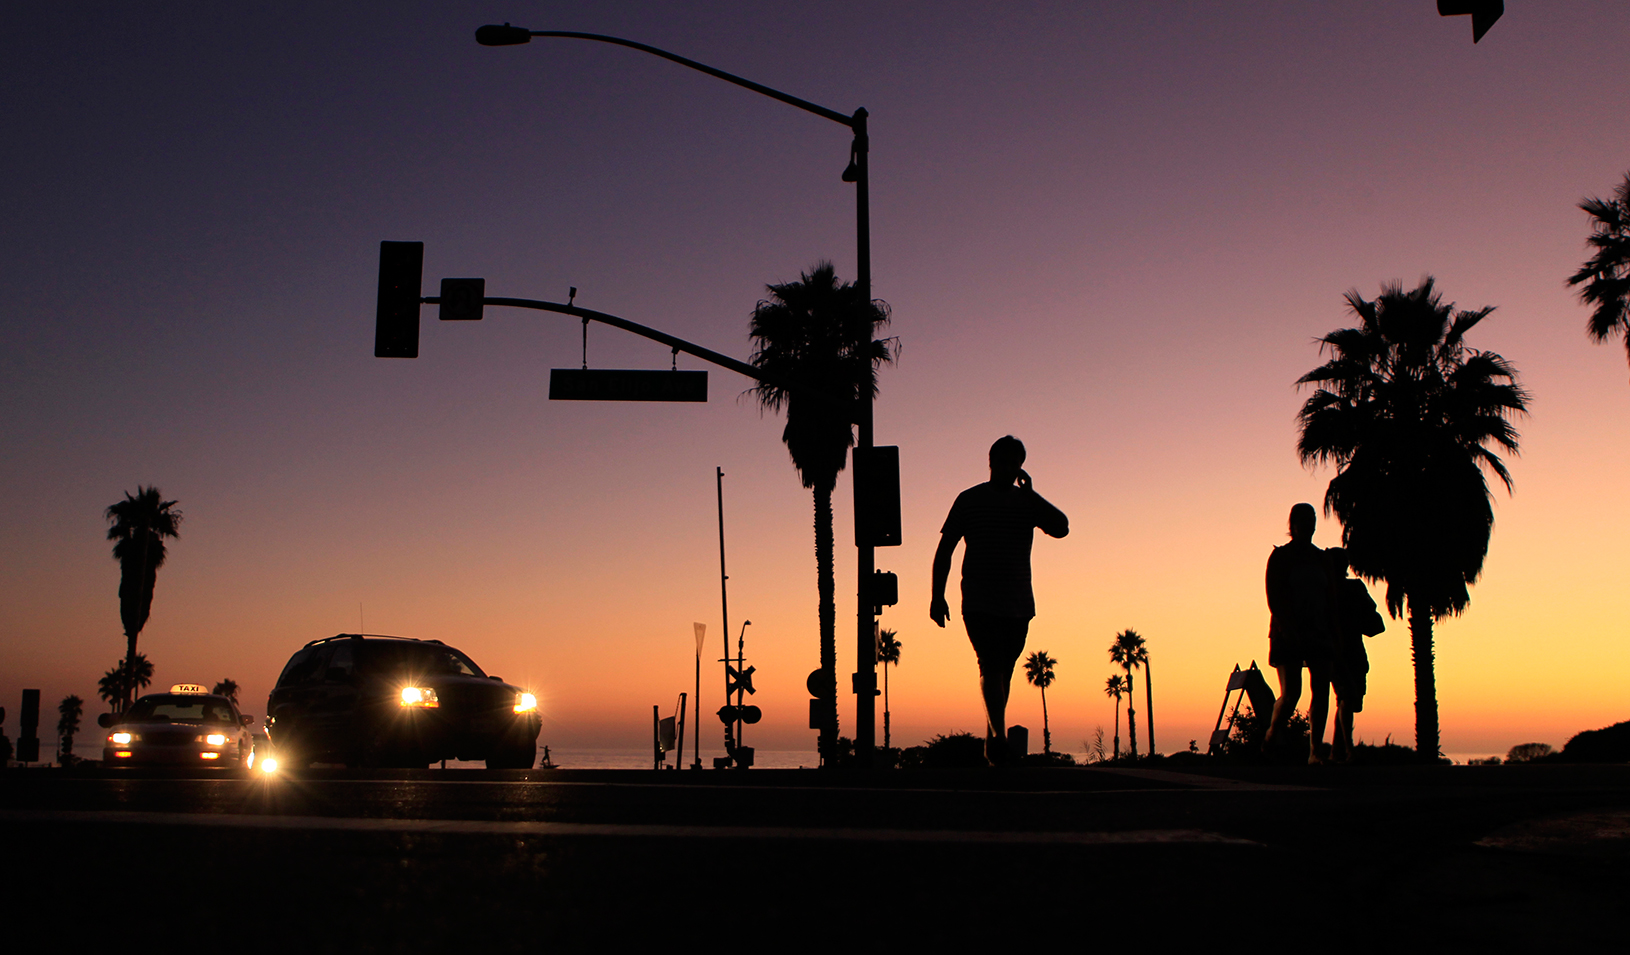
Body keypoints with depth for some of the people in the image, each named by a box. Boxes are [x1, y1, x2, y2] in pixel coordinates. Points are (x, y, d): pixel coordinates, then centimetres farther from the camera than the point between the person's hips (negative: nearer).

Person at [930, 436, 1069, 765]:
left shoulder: (1028, 501, 12)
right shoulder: (969, 500, 4)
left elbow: (1061, 528, -3)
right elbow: (944, 549, 4)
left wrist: (1029, 492, -6)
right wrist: (937, 596, -3)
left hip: (1019, 603, 3)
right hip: (979, 602, -3)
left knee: (1003, 671, 8)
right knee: (992, 665, -18)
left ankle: (991, 739, 18)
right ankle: (999, 734, -26)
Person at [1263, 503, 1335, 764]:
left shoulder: (1320, 558, 14)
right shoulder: (1280, 556, 0)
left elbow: (1329, 597, 15)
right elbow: (1274, 597, -7)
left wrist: (1332, 632, 5)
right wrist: (1288, 629, -19)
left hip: (1318, 634, 5)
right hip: (1289, 635, -4)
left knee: (1322, 690, -6)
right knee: (1291, 693, -11)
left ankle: (1315, 751, -2)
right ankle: (1270, 738, 13)